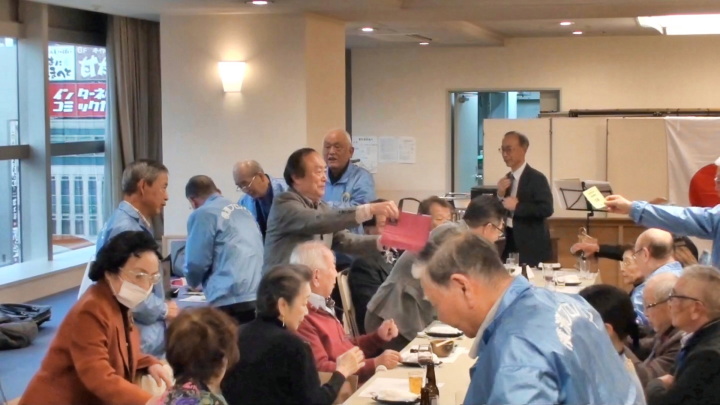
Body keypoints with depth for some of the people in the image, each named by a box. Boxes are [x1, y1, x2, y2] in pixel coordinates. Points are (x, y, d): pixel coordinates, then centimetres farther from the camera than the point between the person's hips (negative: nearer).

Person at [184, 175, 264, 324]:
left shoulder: (202, 214, 1)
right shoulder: (242, 211, 23)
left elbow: (196, 263, -2)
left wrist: (193, 282, 21)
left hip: (231, 300, -7)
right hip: (260, 296, 7)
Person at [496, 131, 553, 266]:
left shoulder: (537, 178, -10)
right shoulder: (506, 180, 11)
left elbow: (546, 209, -21)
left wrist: (517, 206, -20)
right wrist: (500, 194, -5)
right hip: (508, 245, 6)